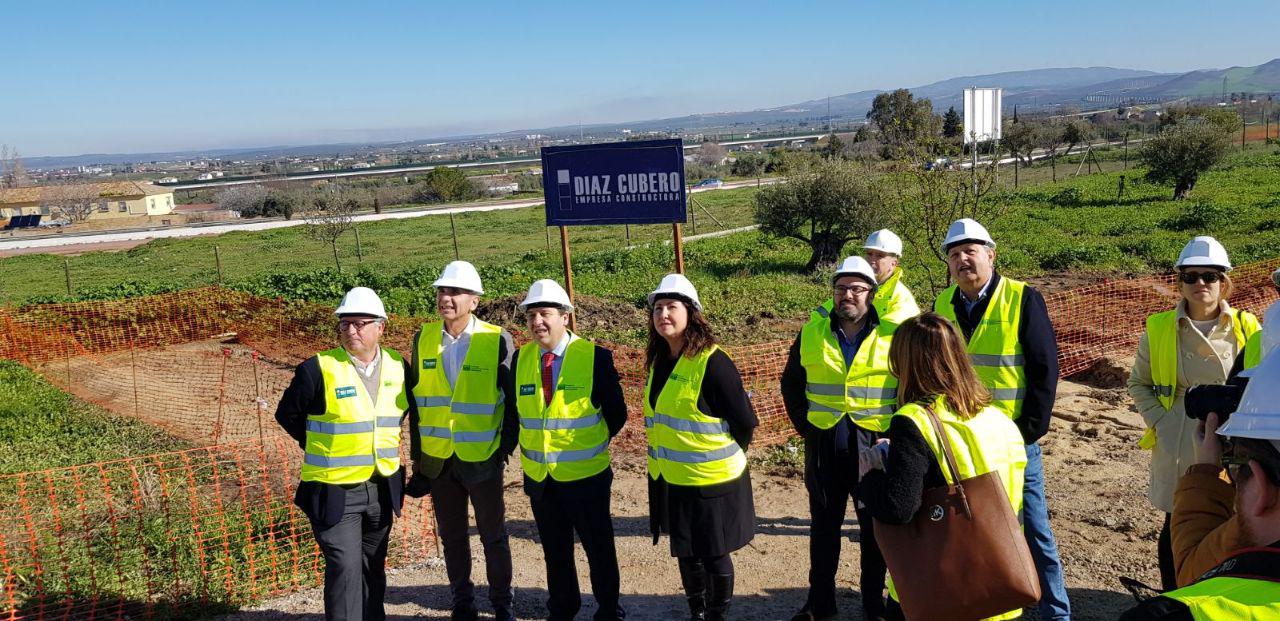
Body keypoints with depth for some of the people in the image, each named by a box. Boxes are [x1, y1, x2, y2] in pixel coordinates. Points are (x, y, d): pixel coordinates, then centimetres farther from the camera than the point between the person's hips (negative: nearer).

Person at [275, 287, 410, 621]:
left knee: (373, 566, 19)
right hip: (334, 491, -5)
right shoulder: (318, 369, -14)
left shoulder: (397, 366, 0)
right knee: (345, 568, -7)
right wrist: (321, 446, 0)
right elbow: (287, 414, -1)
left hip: (382, 489, 5)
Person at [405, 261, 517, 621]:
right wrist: (417, 455, 4)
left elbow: (514, 399, -6)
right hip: (437, 460, 3)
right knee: (452, 537, 16)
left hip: (482, 458, -3)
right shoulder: (423, 339, 0)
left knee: (494, 536, 11)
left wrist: (506, 447, -9)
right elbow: (415, 400, 5)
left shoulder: (497, 340, -11)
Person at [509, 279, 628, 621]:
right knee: (555, 551, 18)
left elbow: (616, 413, -4)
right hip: (538, 477, 4)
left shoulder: (596, 356, -13)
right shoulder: (520, 358, -1)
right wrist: (529, 444, 7)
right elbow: (514, 409, 13)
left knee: (599, 547, 12)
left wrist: (591, 444, 3)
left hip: (586, 476, -3)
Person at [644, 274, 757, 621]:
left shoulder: (711, 362, -18)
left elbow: (745, 422, -14)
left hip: (711, 480, -7)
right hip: (670, 480, 7)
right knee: (686, 554, 19)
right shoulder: (659, 361, 5)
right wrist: (673, 454, 15)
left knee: (713, 555, 9)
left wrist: (723, 456, -1)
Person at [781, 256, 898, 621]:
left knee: (875, 528, 10)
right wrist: (805, 425, 4)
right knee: (823, 526, 12)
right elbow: (792, 385, 12)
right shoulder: (811, 334, 2)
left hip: (875, 444, -2)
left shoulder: (893, 336, -4)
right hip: (823, 446, 2)